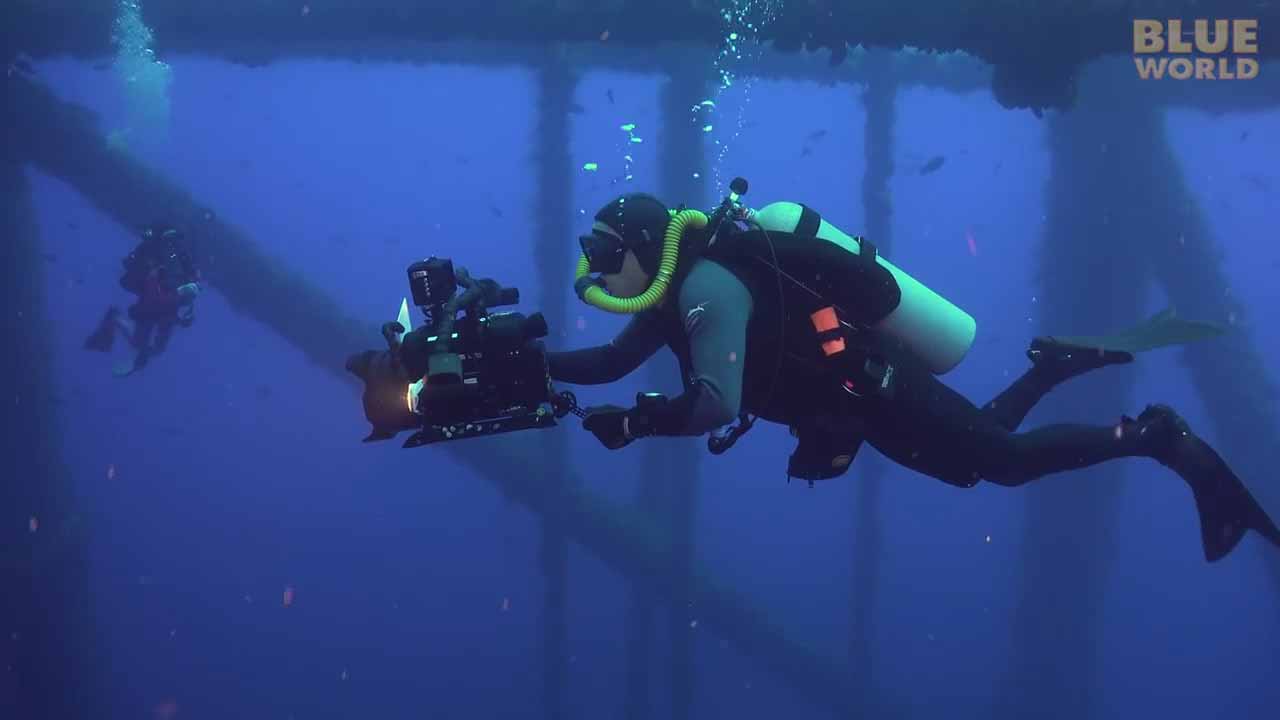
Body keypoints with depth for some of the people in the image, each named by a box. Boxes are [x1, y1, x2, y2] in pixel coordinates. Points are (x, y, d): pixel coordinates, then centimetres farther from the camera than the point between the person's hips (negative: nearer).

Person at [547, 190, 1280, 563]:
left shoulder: (706, 286, -27)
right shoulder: (679, 288, 2)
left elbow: (713, 406, -38)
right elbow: (611, 362, 10)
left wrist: (630, 422, -28)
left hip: (879, 392, -9)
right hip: (865, 387, 9)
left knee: (1007, 459, 2)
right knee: (985, 448, 26)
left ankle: (1155, 435, 11)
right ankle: (1062, 360, 32)